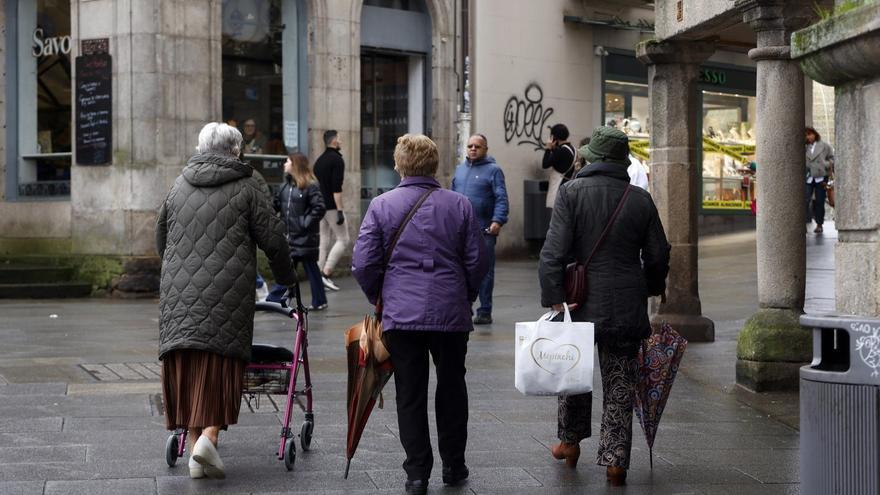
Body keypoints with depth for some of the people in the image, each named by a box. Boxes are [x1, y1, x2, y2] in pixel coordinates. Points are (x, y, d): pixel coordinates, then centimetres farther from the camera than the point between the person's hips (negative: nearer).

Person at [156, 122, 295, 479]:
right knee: (222, 365, -1)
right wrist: (285, 277, 17)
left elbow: (161, 237, 24)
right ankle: (208, 436, -19)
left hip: (180, 292, 4)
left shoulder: (180, 185, 15)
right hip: (228, 289, -4)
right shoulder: (245, 187, 2)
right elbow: (272, 238, 1)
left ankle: (195, 452, 6)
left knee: (186, 367, 6)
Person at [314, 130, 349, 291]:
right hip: (331, 206, -8)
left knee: (323, 242, 11)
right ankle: (326, 274, -11)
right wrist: (340, 210, -21)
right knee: (342, 240, -3)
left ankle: (320, 276, 9)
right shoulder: (337, 159, -12)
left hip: (320, 205, 8)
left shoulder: (319, 160, 15)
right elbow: (336, 187, -20)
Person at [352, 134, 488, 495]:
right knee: (452, 389, 15)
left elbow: (363, 264, -3)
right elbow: (477, 261, 3)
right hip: (451, 314, 1)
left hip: (401, 314, -1)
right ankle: (453, 465, 22)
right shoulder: (459, 205, 1)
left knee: (410, 395, 4)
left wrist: (379, 298, 14)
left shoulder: (382, 205, -2)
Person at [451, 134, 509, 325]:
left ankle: (485, 311, 7)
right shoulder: (460, 169, 17)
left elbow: (501, 199, -8)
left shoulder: (493, 170, -1)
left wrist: (498, 220, -21)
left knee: (484, 271, 1)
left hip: (483, 230, -5)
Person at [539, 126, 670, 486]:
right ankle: (615, 460, 6)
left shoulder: (572, 192, -6)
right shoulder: (641, 199, 2)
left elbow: (553, 253, -14)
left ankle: (570, 442, 32)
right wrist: (651, 289, 26)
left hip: (582, 302, -1)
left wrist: (555, 301, -12)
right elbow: (658, 256, 9)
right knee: (620, 387, 8)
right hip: (627, 307, 2)